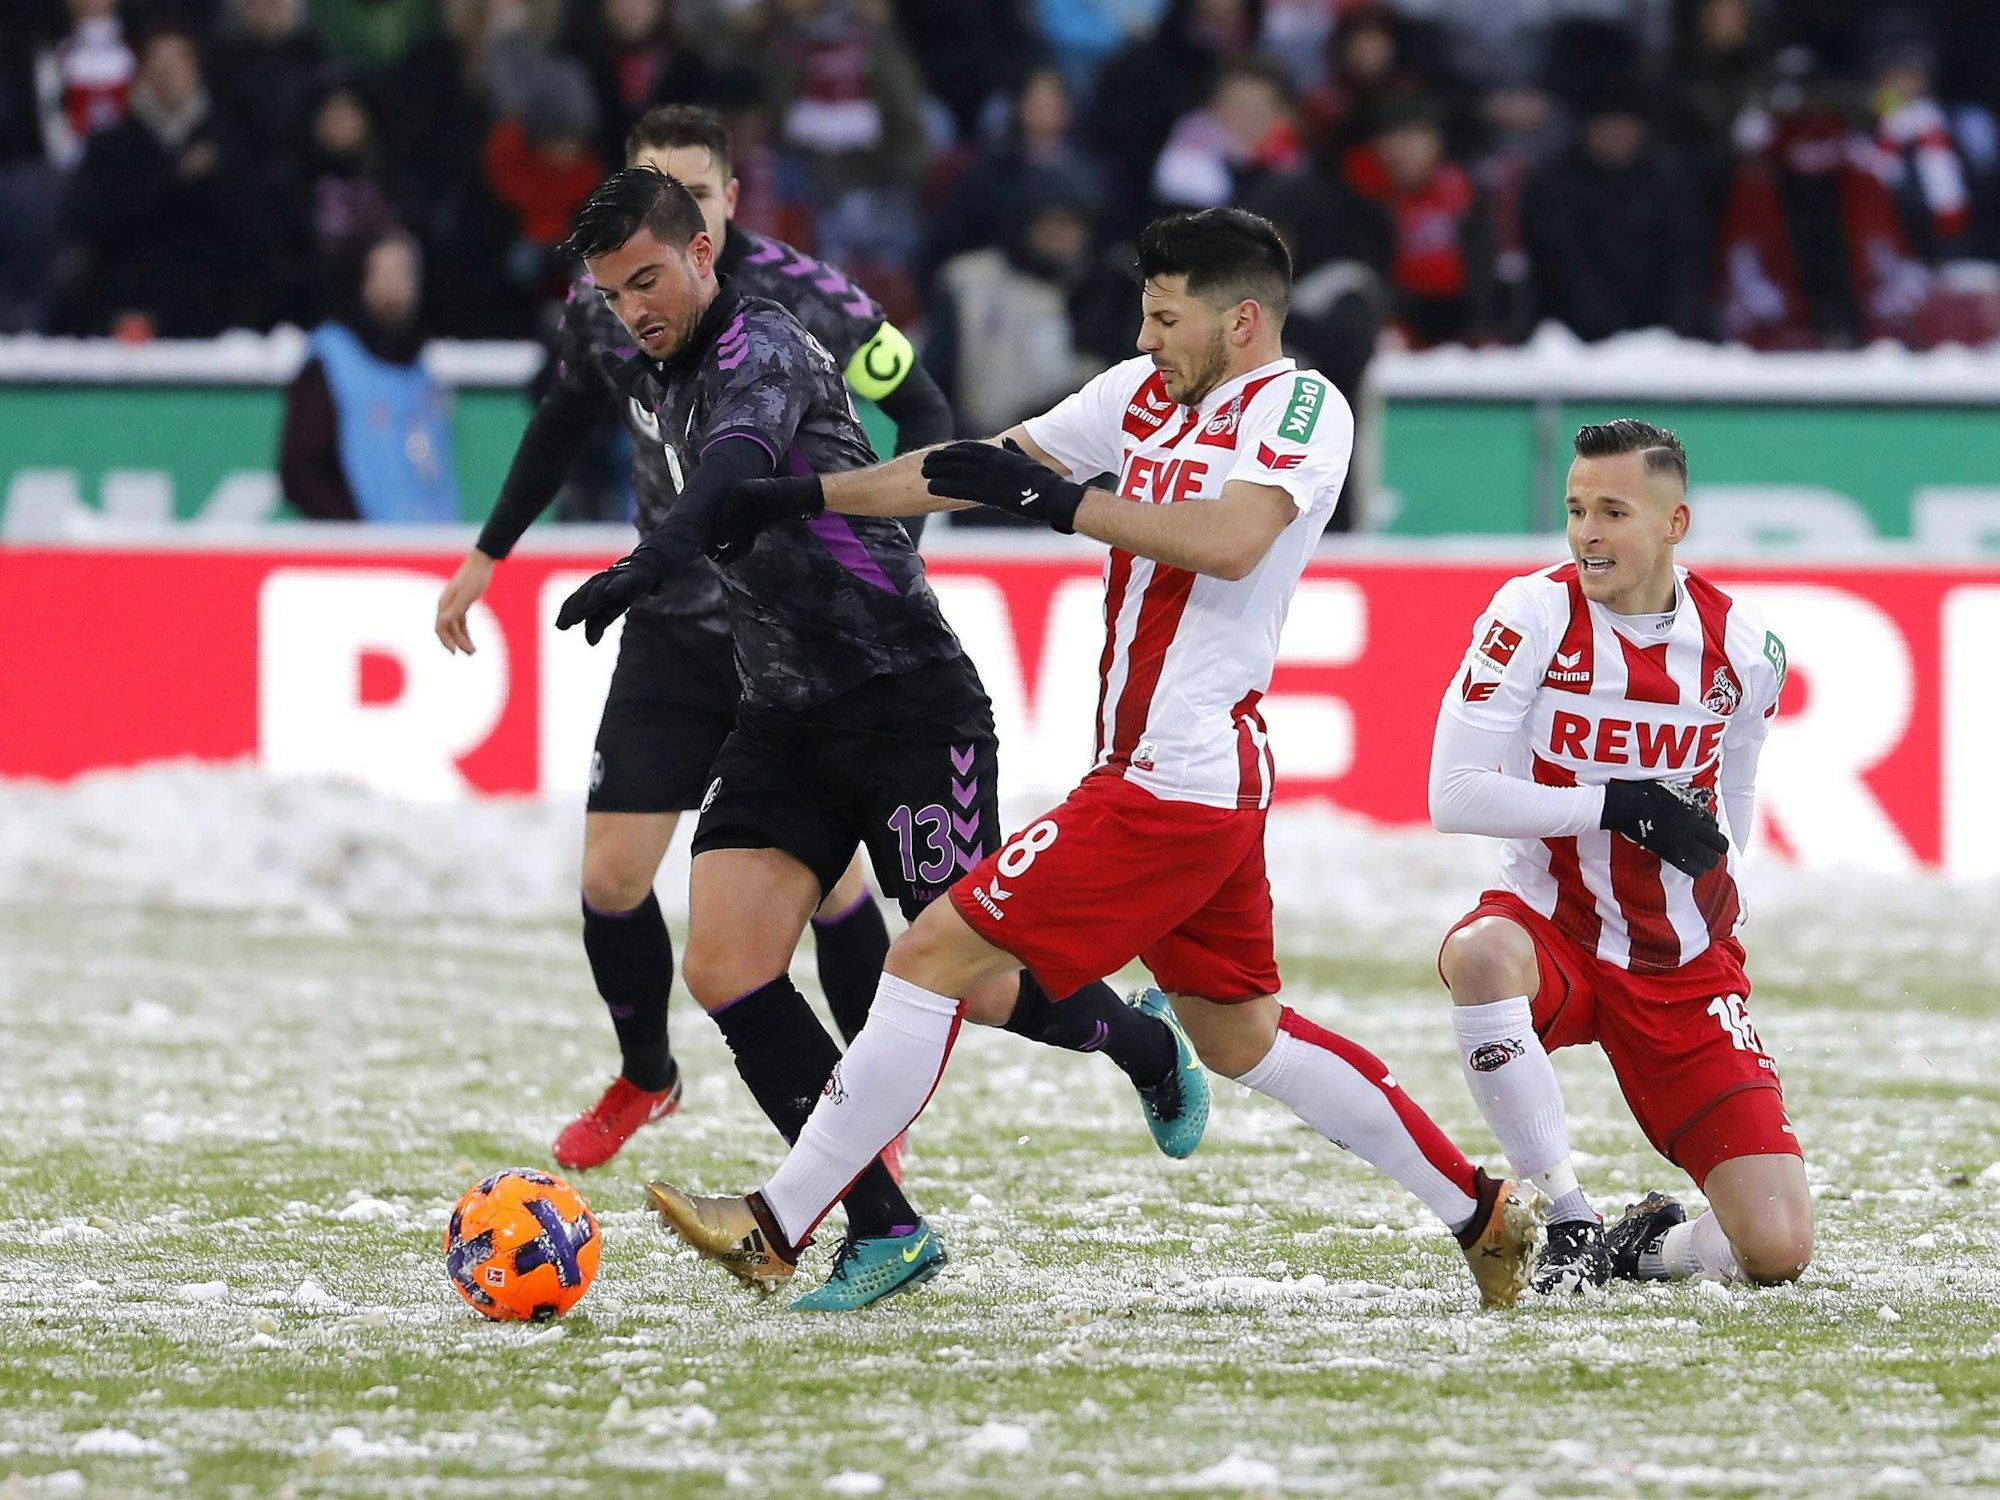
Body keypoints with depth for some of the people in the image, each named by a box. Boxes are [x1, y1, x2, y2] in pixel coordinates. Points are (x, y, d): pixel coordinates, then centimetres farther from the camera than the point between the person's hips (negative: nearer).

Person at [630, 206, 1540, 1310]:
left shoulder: (1300, 407, -11)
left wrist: (1047, 497, -27)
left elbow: (1230, 540, -29)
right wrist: (796, 499, 15)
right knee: (1242, 1038, 19)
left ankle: (774, 1229, -6)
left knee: (936, 957, -10)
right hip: (1211, 780, 9)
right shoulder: (1145, 392, 12)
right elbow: (977, 470, 16)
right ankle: (1480, 1213, 26)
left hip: (1173, 787, -9)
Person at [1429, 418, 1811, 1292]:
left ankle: (1651, 1245, 23)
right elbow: (1454, 795, -17)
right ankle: (1568, 1225, -25)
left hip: (1684, 969, 2)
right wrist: (1619, 805, -22)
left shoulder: (1741, 646, -4)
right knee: (1478, 957, -41)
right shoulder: (1535, 614, -11)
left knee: (1777, 1250, -12)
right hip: (1554, 928, -1)